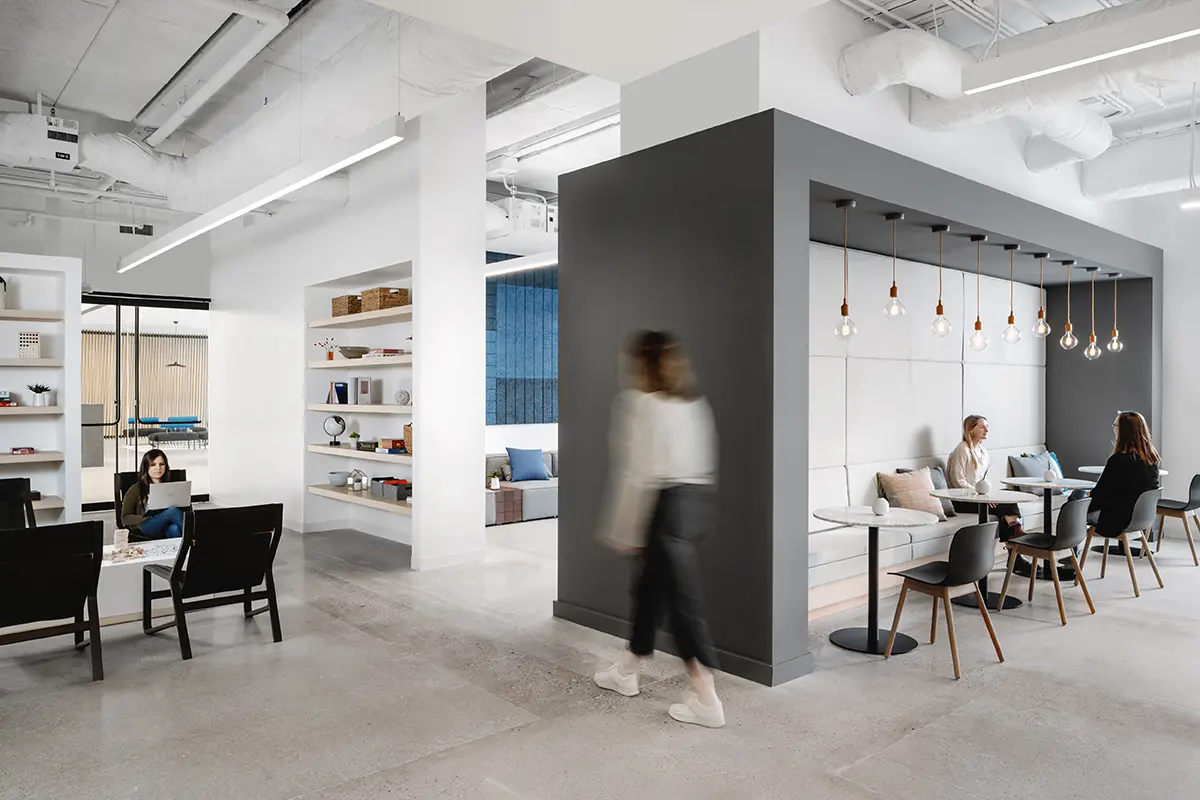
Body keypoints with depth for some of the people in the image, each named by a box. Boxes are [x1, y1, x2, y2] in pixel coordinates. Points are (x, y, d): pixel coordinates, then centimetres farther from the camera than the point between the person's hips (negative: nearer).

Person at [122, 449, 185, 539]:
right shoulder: (136, 489, 15)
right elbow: (126, 518, 9)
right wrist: (148, 518, -10)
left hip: (167, 526, 2)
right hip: (145, 527, -2)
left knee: (174, 529, -39)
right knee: (174, 511, -34)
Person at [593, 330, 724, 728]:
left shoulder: (639, 403, -10)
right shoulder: (693, 402, 12)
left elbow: (637, 473, -13)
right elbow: (706, 461, 11)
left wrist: (623, 530, -7)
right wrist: (697, 507, 19)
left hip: (667, 504, -9)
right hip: (697, 498, 9)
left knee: (681, 600, -1)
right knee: (650, 587, 21)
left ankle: (707, 700, 5)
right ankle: (626, 672, 37)